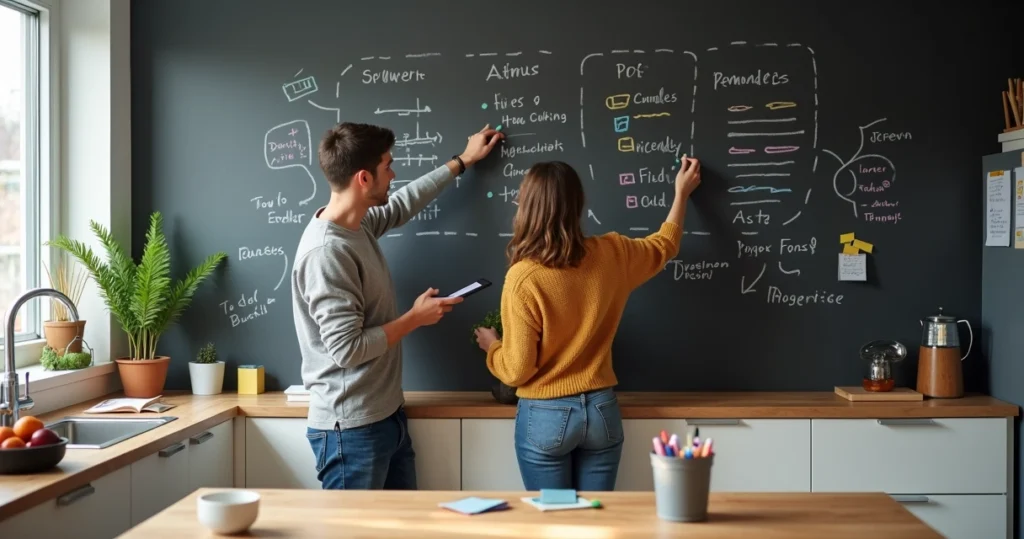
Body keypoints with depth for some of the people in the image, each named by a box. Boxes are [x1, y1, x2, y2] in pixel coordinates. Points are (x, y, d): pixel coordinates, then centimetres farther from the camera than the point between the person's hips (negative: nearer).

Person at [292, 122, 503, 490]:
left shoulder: (357, 223, 4)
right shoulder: (326, 251, -24)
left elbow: (401, 205, 26)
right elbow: (347, 349, -26)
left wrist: (462, 161, 34)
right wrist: (416, 318, -14)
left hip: (386, 417, 10)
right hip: (351, 430, -10)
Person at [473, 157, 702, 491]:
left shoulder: (523, 278, -18)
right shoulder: (611, 255, -4)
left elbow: (517, 371, -13)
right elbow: (663, 247, 19)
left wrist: (492, 347, 8)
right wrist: (682, 193, 32)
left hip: (545, 416, -4)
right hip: (601, 410, 4)